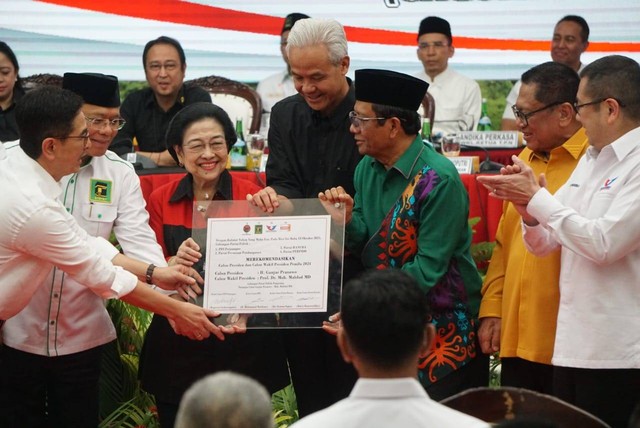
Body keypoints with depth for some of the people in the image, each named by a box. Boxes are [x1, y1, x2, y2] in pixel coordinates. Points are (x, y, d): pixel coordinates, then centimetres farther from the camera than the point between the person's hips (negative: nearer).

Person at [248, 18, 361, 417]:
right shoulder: (285, 115, 7)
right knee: (309, 396, 11)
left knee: (349, 395, 1)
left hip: (353, 277, -4)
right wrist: (274, 197, -23)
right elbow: (283, 184, 1)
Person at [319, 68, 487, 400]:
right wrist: (346, 219, -13)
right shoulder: (367, 168, 7)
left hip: (443, 331, -7)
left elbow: (428, 266, -21)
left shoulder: (439, 179, -18)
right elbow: (364, 243, 7)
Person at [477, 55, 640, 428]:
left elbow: (605, 243, -22)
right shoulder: (589, 161, 16)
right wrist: (528, 210, -4)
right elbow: (545, 243, 18)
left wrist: (537, 197, -14)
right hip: (572, 344, 8)